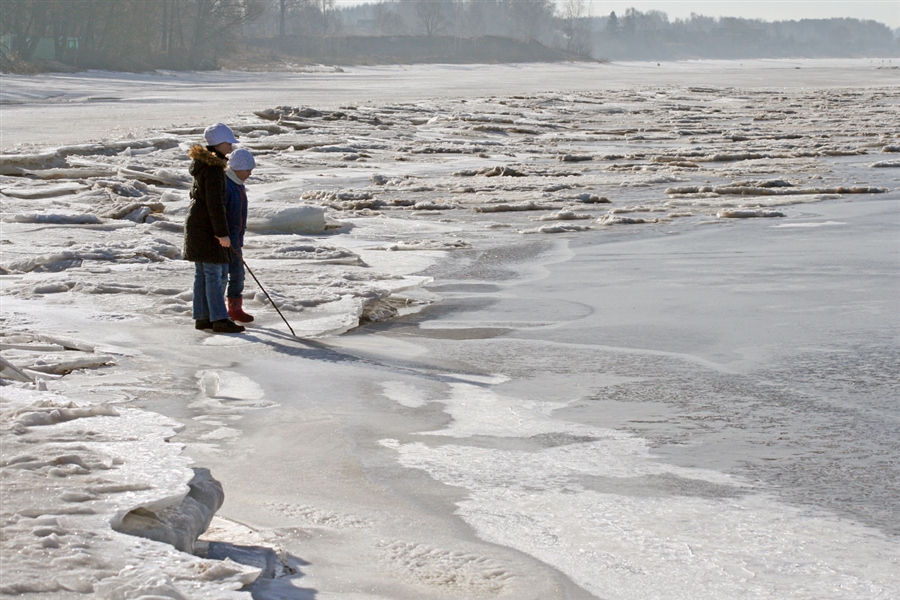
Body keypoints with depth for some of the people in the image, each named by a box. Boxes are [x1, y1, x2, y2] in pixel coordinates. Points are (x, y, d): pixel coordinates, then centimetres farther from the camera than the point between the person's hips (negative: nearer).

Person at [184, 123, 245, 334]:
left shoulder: (202, 163, 13)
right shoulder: (213, 168, -19)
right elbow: (215, 203, -22)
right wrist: (222, 233, -20)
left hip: (196, 223, 10)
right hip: (206, 227, -10)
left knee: (203, 273, 12)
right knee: (215, 273, -8)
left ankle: (202, 317, 15)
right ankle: (219, 319, -7)